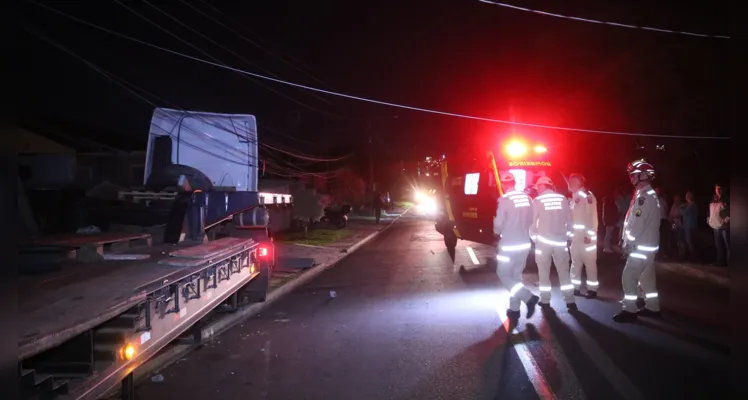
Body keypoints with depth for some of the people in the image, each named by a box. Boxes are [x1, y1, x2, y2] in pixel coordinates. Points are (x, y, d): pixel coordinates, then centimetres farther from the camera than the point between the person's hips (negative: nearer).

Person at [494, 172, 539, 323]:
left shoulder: (504, 199, -17)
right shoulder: (527, 198, 0)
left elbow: (498, 223, -13)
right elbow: (531, 220, 7)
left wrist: (497, 232, 8)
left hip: (509, 244, -6)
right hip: (525, 243, 6)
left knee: (504, 274, 8)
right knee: (516, 274, 16)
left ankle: (528, 297, -5)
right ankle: (514, 309, 21)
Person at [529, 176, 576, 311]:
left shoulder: (537, 201, -5)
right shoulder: (563, 199, 1)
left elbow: (533, 221, -3)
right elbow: (569, 219, 4)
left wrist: (533, 237, 10)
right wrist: (568, 235, 14)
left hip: (543, 240, -2)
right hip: (560, 240, 2)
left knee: (544, 272, 10)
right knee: (564, 271, 8)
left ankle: (545, 300, 15)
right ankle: (570, 301, 5)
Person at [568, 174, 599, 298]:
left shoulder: (587, 196, -11)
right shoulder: (574, 196, 15)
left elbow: (592, 217, -17)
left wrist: (589, 234, -20)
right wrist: (570, 232, 15)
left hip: (586, 236, -9)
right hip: (575, 235, 9)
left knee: (589, 262, -1)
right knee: (575, 262, 14)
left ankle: (592, 289, 8)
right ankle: (575, 287, 23)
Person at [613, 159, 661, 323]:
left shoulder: (644, 196, -20)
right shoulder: (648, 195, 13)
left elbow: (637, 223, -23)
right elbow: (633, 221, 15)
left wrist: (627, 243, -15)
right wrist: (627, 241, 13)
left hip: (642, 246, -10)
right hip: (647, 245, 10)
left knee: (629, 277, -6)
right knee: (647, 277, 16)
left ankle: (629, 310, 0)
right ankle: (652, 308, 25)